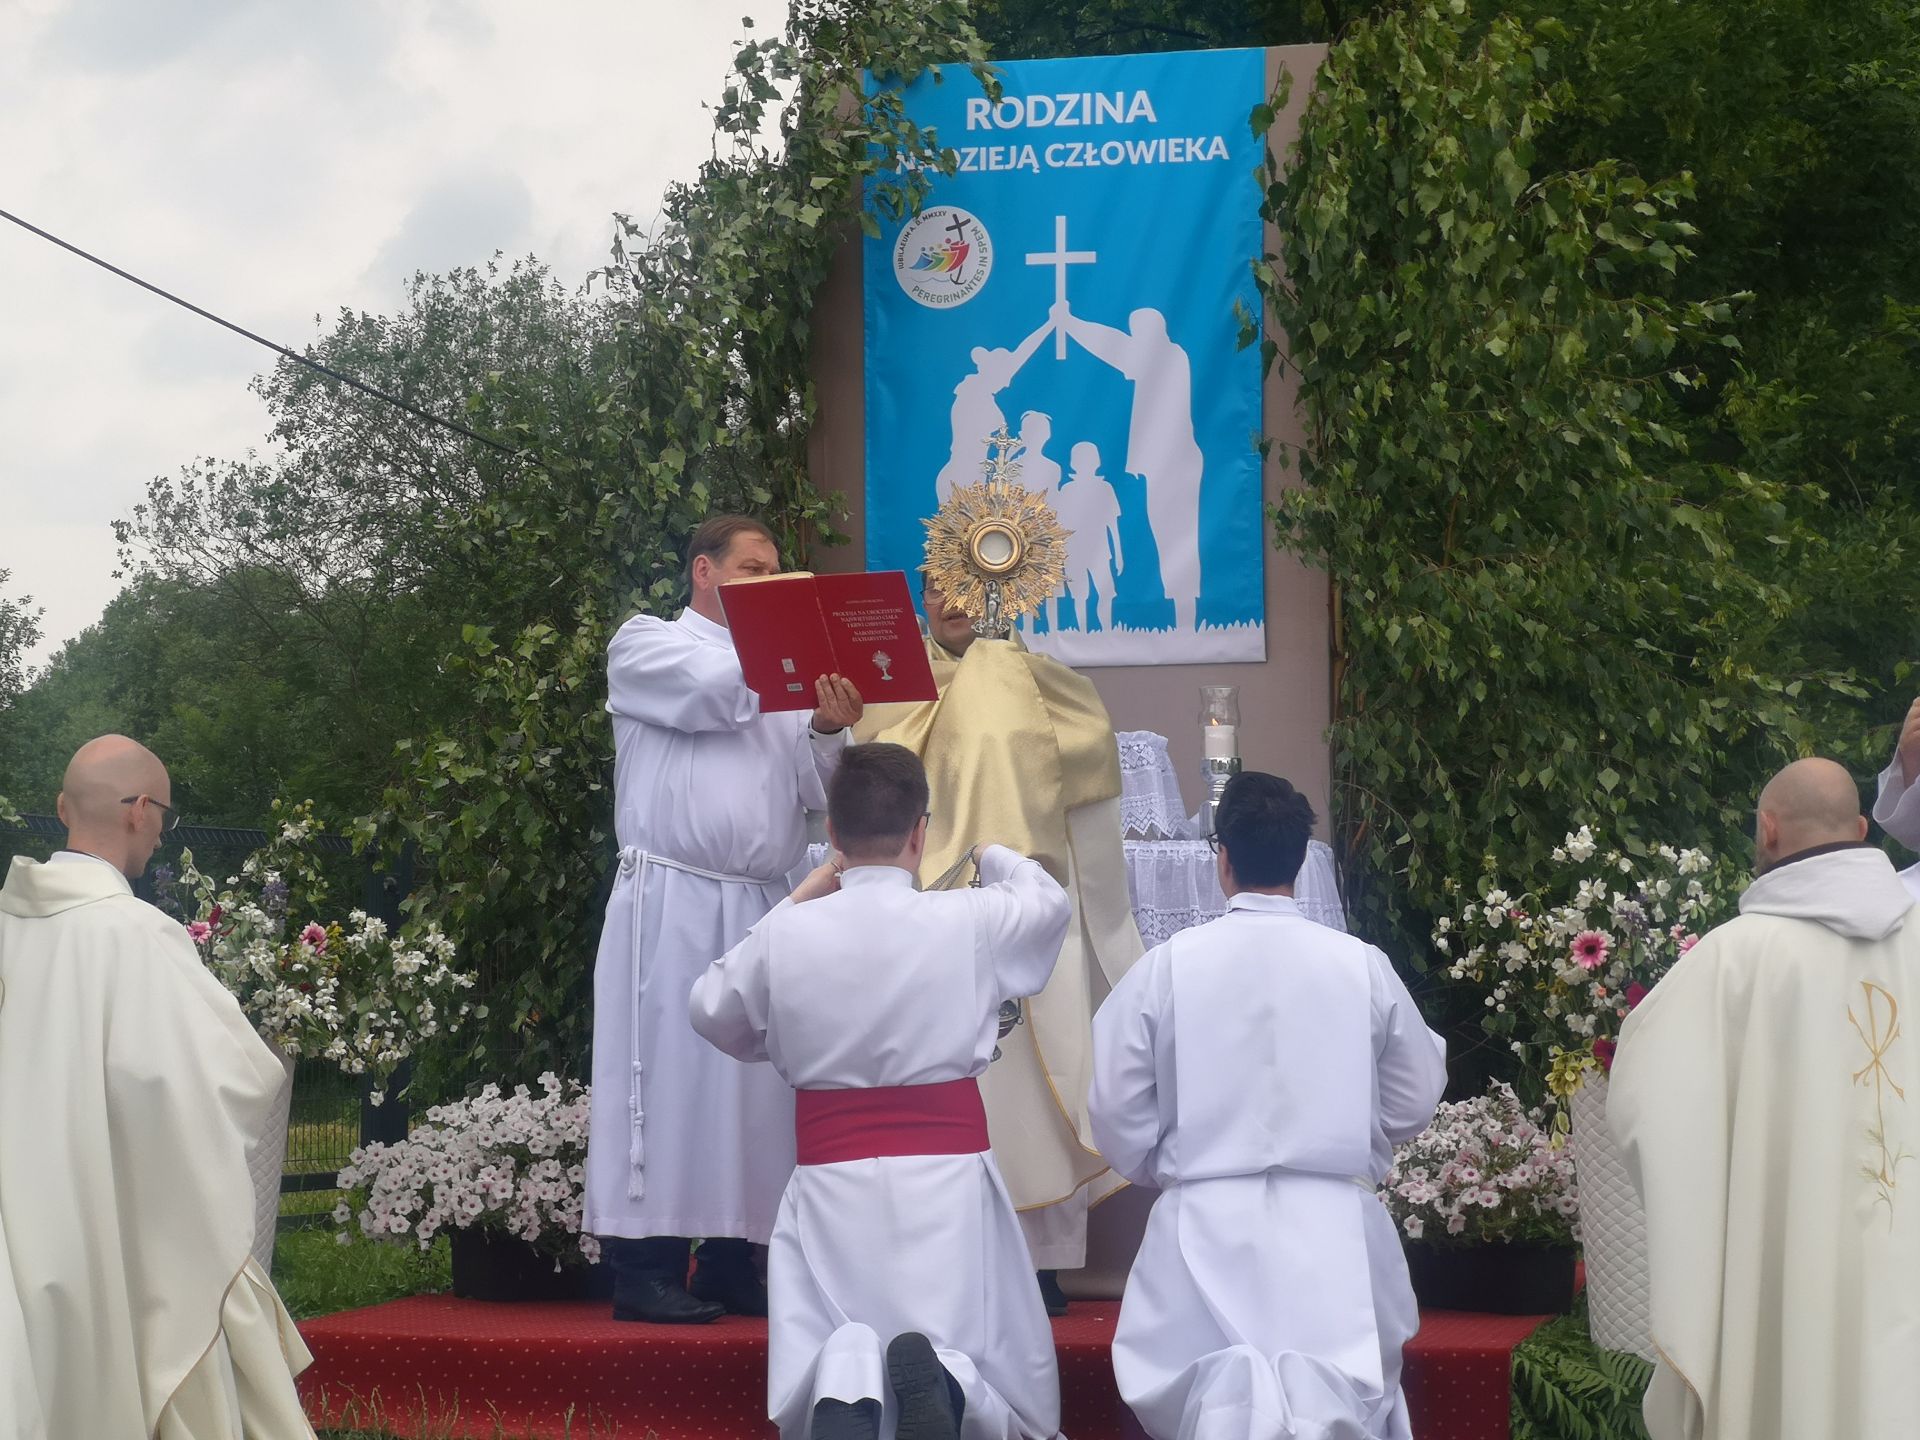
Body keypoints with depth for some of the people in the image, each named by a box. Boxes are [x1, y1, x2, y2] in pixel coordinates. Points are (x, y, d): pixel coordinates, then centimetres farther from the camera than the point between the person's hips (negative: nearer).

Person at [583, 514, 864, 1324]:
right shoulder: (646, 646, 8)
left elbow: (816, 793, 12)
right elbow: (710, 691, -13)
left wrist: (829, 733, -8)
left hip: (764, 905, 5)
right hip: (673, 897, -5)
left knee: (756, 1080, 3)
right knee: (670, 1068, -7)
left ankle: (731, 1262, 9)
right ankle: (645, 1269, -4)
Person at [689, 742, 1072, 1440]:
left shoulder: (785, 935, -3)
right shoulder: (968, 922, -4)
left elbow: (713, 1014, 18)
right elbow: (1048, 900, 20)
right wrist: (989, 853, 39)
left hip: (832, 1185, 1)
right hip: (949, 1179, -1)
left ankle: (847, 1382, -27)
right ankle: (946, 1380, -25)